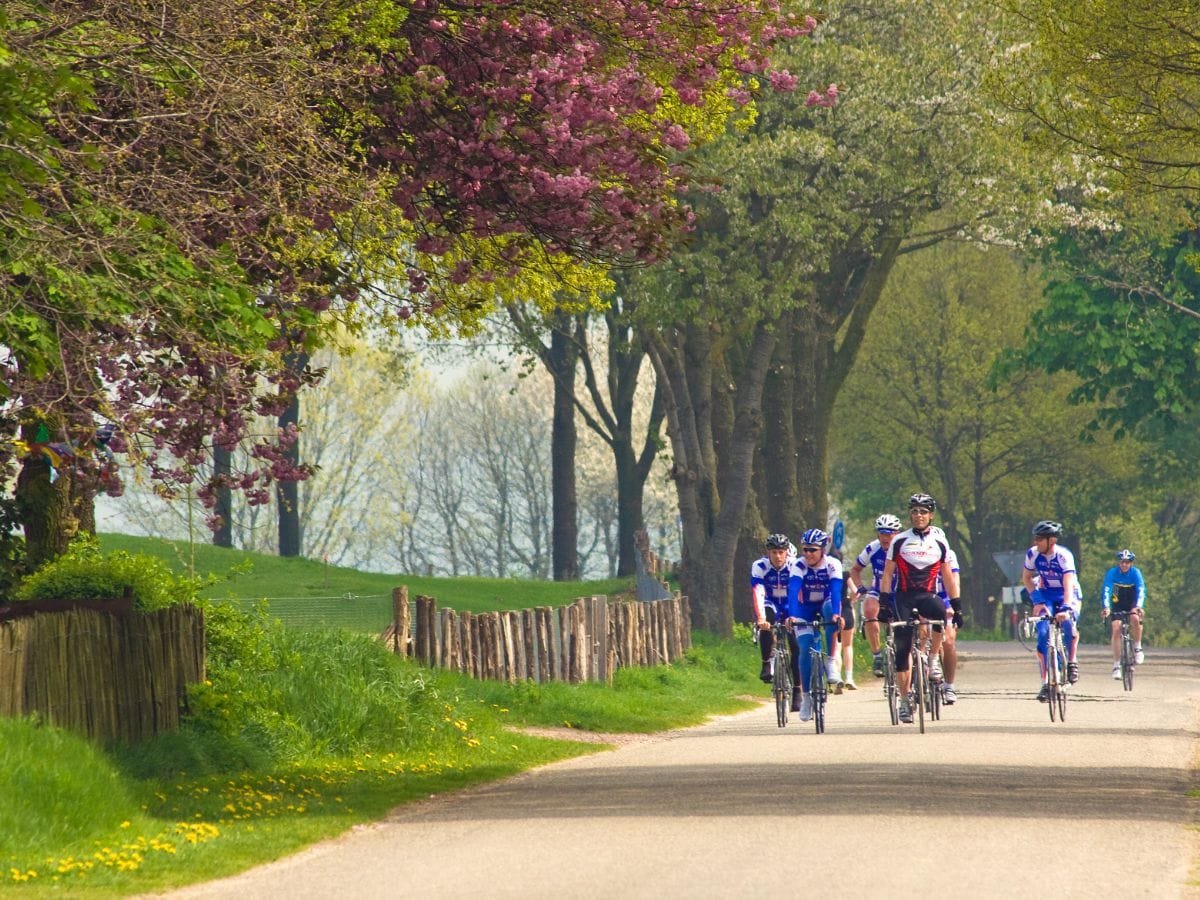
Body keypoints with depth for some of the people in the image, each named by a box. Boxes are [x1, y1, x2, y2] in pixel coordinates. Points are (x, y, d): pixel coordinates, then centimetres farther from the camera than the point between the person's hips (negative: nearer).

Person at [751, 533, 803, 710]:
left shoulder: (795, 566, -21)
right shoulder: (759, 566, -22)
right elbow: (757, 593, -32)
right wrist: (760, 618, -46)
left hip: (790, 605, 1)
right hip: (770, 604, -1)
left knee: (796, 647, -12)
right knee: (765, 626, -35)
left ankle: (797, 692, -3)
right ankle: (766, 665, -20)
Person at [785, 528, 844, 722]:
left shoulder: (833, 565, -20)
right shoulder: (800, 566, -19)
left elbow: (836, 590, -33)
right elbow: (793, 591, -31)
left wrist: (836, 614, -49)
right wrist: (792, 616, -46)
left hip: (825, 606, -1)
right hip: (806, 611, 1)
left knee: (830, 609, -37)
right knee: (805, 650, -15)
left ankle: (831, 661, -29)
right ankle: (806, 697, -3)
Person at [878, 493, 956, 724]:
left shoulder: (940, 542, 6)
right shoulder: (899, 541, 4)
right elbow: (887, 574, 5)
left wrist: (956, 605, 6)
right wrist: (884, 603, -3)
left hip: (927, 596, 0)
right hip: (903, 598, 0)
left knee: (939, 612, -36)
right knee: (902, 649, -6)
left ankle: (933, 660, -15)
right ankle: (904, 701, 2)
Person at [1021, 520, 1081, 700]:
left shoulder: (1064, 556, -27)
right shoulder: (1033, 554, -14)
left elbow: (1068, 584, -37)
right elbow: (1026, 578, 2)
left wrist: (1065, 608, -52)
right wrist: (1036, 600, -11)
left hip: (1067, 595, -3)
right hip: (1046, 595, 3)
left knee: (1067, 622, -34)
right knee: (1043, 633, -17)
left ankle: (1071, 661, -11)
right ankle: (1045, 683, -12)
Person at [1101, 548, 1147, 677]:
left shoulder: (1136, 573, -18)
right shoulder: (1112, 573, -18)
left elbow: (1141, 590, -29)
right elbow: (1107, 591, -28)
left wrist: (1138, 607, -47)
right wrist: (1106, 607, -45)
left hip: (1133, 604, -1)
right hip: (1117, 604, 1)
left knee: (1135, 618, -32)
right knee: (1116, 629, -17)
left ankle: (1137, 648, -10)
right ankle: (1116, 665, -10)